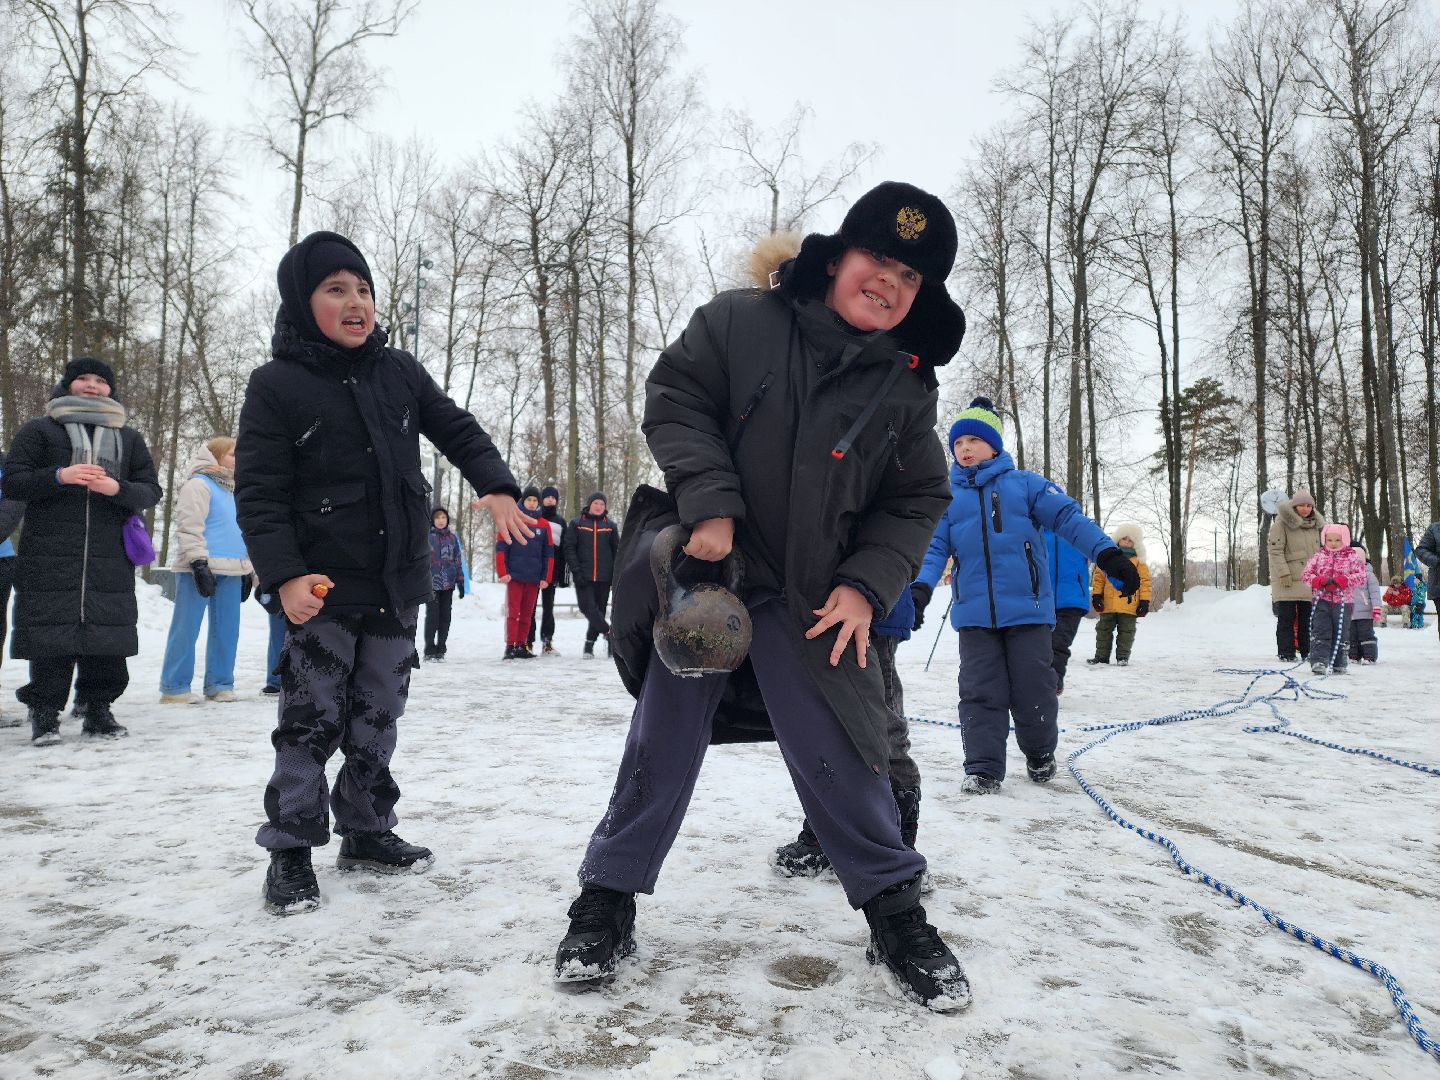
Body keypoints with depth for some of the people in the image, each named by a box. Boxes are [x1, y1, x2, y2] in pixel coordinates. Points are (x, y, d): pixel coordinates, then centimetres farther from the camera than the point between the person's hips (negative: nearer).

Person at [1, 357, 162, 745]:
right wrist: (59, 476, -13)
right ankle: (45, 712, 6)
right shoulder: (38, 430, 12)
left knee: (108, 640, 1)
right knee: (51, 639, -4)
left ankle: (98, 708, 11)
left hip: (110, 563, 2)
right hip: (49, 559, -2)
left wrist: (118, 488, -9)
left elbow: (151, 491, 12)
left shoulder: (128, 438, 19)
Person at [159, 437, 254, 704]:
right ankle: (174, 687, 0)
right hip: (200, 569, -8)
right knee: (186, 629, -5)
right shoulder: (198, 484, -2)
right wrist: (199, 562, -20)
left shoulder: (232, 490, 23)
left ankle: (219, 684, 14)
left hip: (230, 571, 8)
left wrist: (247, 571, 23)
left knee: (227, 630, 7)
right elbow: (189, 527, -11)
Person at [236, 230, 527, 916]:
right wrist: (284, 575, -21)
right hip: (323, 587, -4)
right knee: (311, 722, 1)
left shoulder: (399, 372, 7)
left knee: (378, 719, 14)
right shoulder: (276, 386, -7)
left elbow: (457, 431, 11)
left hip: (398, 583, 5)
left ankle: (367, 833, 28)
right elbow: (258, 493, -10)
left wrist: (496, 486, -8)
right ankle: (290, 850, 16)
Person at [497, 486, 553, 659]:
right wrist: (502, 572, -9)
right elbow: (501, 549, -2)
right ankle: (509, 647, -4)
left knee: (527, 614, 8)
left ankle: (521, 646, 15)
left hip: (534, 578, 3)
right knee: (512, 612, -6)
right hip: (514, 576, -3)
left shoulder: (544, 525, 8)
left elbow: (548, 554, 9)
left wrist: (546, 578, 4)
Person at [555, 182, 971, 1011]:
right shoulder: (741, 322, -7)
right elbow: (674, 399, -7)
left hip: (811, 600, 1)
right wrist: (709, 501, -19)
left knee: (838, 758, 0)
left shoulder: (908, 388, 2)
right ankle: (608, 900, 23)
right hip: (703, 568, -1)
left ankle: (895, 912, 20)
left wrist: (868, 584, -9)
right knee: (663, 743, 6)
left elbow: (917, 503, 5)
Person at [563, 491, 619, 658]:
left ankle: (590, 644, 12)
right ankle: (609, 633, -6)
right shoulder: (576, 524, 5)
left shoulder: (610, 526, 10)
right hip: (584, 576, -2)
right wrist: (576, 571, -10)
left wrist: (617, 574, 4)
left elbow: (616, 551, 13)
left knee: (599, 610, 4)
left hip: (604, 577, 2)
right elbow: (569, 549, 0)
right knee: (588, 608, -14)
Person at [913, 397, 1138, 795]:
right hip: (974, 613, 2)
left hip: (1028, 609, -1)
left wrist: (1108, 554, -16)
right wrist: (921, 586, -13)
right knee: (980, 692, 3)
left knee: (1034, 690, 6)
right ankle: (983, 768, 11)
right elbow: (934, 547, 5)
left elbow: (1068, 517, -3)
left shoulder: (1024, 484, 4)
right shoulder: (948, 496, 10)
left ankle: (1040, 755, 31)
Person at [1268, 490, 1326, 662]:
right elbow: (1275, 550, -11)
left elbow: (1320, 552, 22)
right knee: (1286, 617, -1)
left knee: (1307, 618, 9)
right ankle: (1287, 653, 4)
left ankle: (1307, 651, 17)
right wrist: (1284, 573, -18)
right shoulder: (1281, 523, -6)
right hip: (1287, 580, -6)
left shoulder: (1316, 525, 14)